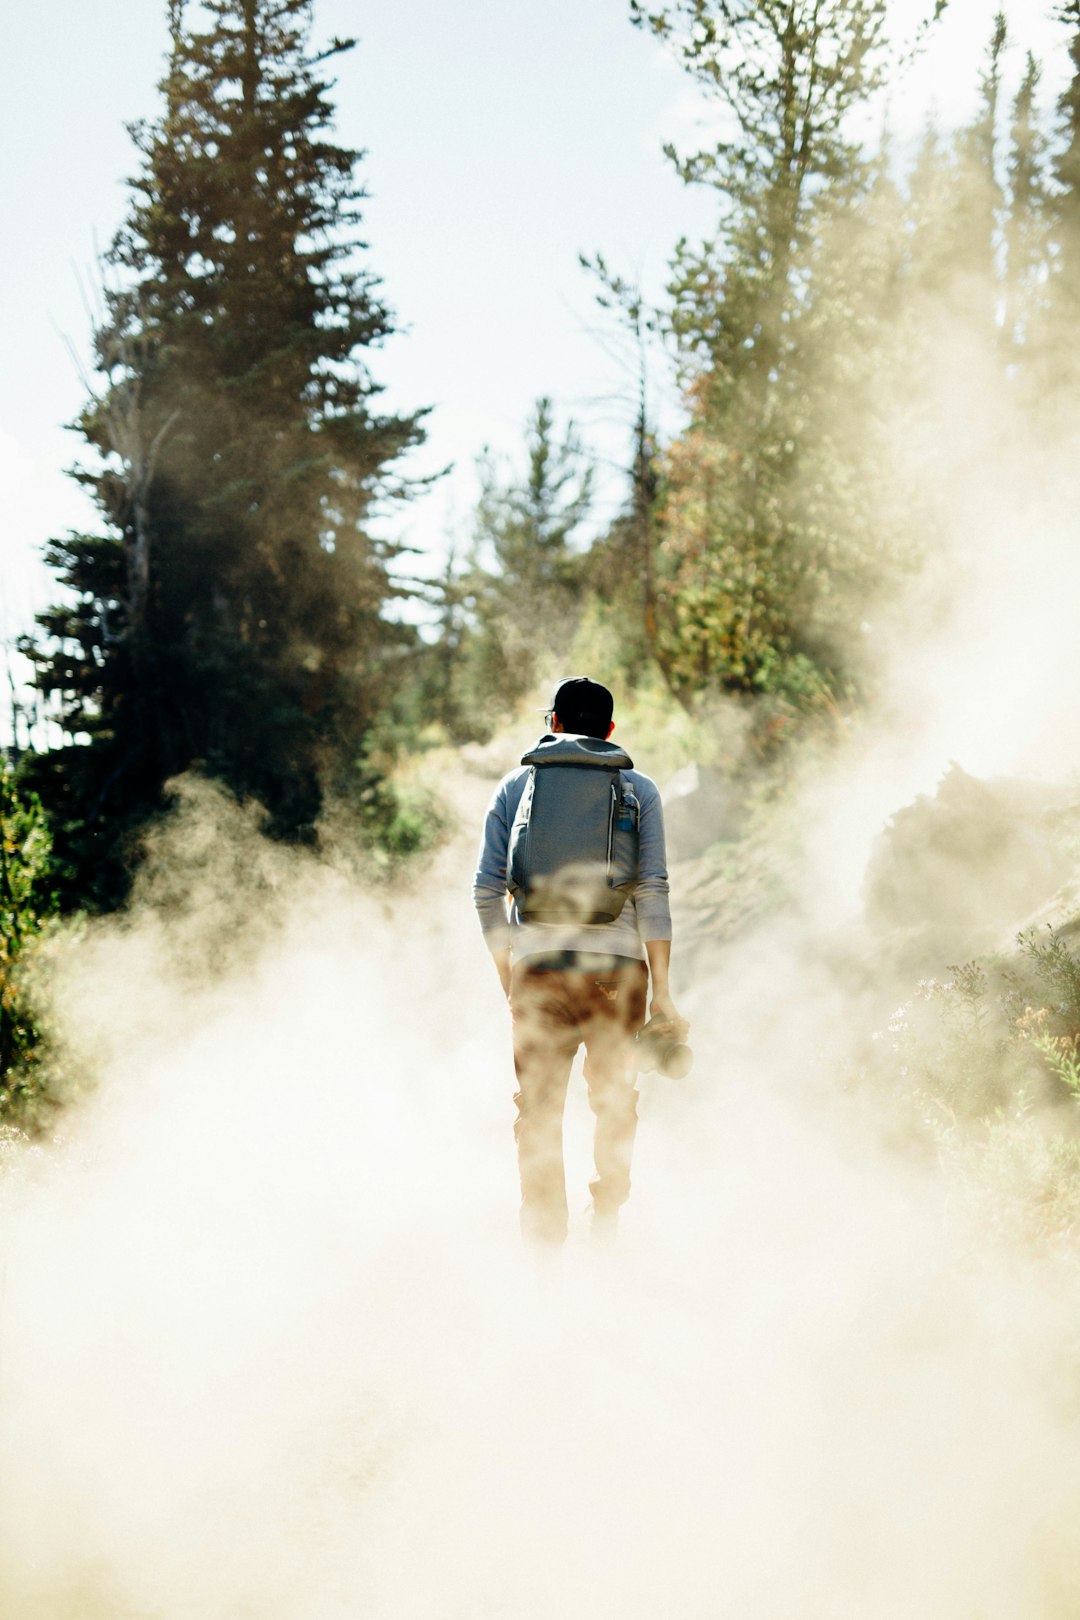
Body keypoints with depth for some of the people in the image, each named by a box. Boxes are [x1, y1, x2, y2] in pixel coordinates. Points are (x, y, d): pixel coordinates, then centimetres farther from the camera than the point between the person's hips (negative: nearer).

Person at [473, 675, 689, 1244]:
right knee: (616, 1107, 15)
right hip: (618, 966, 0)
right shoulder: (638, 790, 6)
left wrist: (509, 982, 14)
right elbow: (652, 891, -2)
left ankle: (544, 1244, 5)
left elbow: (487, 890, 5)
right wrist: (662, 994, -2)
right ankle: (607, 1229, 17)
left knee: (538, 1114, 7)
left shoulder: (516, 787, 9)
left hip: (538, 964, 0)